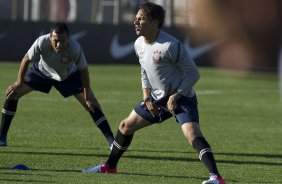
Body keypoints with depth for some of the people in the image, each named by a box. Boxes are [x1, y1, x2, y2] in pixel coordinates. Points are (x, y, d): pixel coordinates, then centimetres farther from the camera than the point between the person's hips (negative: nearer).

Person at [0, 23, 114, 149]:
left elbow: (83, 70, -20)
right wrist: (19, 84, -13)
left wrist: (88, 94, -18)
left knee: (92, 104, -11)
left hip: (69, 75, -1)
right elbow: (26, 60, -19)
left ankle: (111, 141, -1)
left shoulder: (75, 48, -37)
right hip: (42, 71, 1)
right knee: (12, 94, -10)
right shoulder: (42, 43, -38)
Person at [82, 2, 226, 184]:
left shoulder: (171, 46, -25)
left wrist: (175, 97, -22)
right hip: (158, 98, 9)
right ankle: (110, 166, 37)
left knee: (192, 133, -30)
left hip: (181, 97, -9)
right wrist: (147, 98, 3)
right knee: (126, 126, 16)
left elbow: (193, 73, -19)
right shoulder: (139, 44, 1)